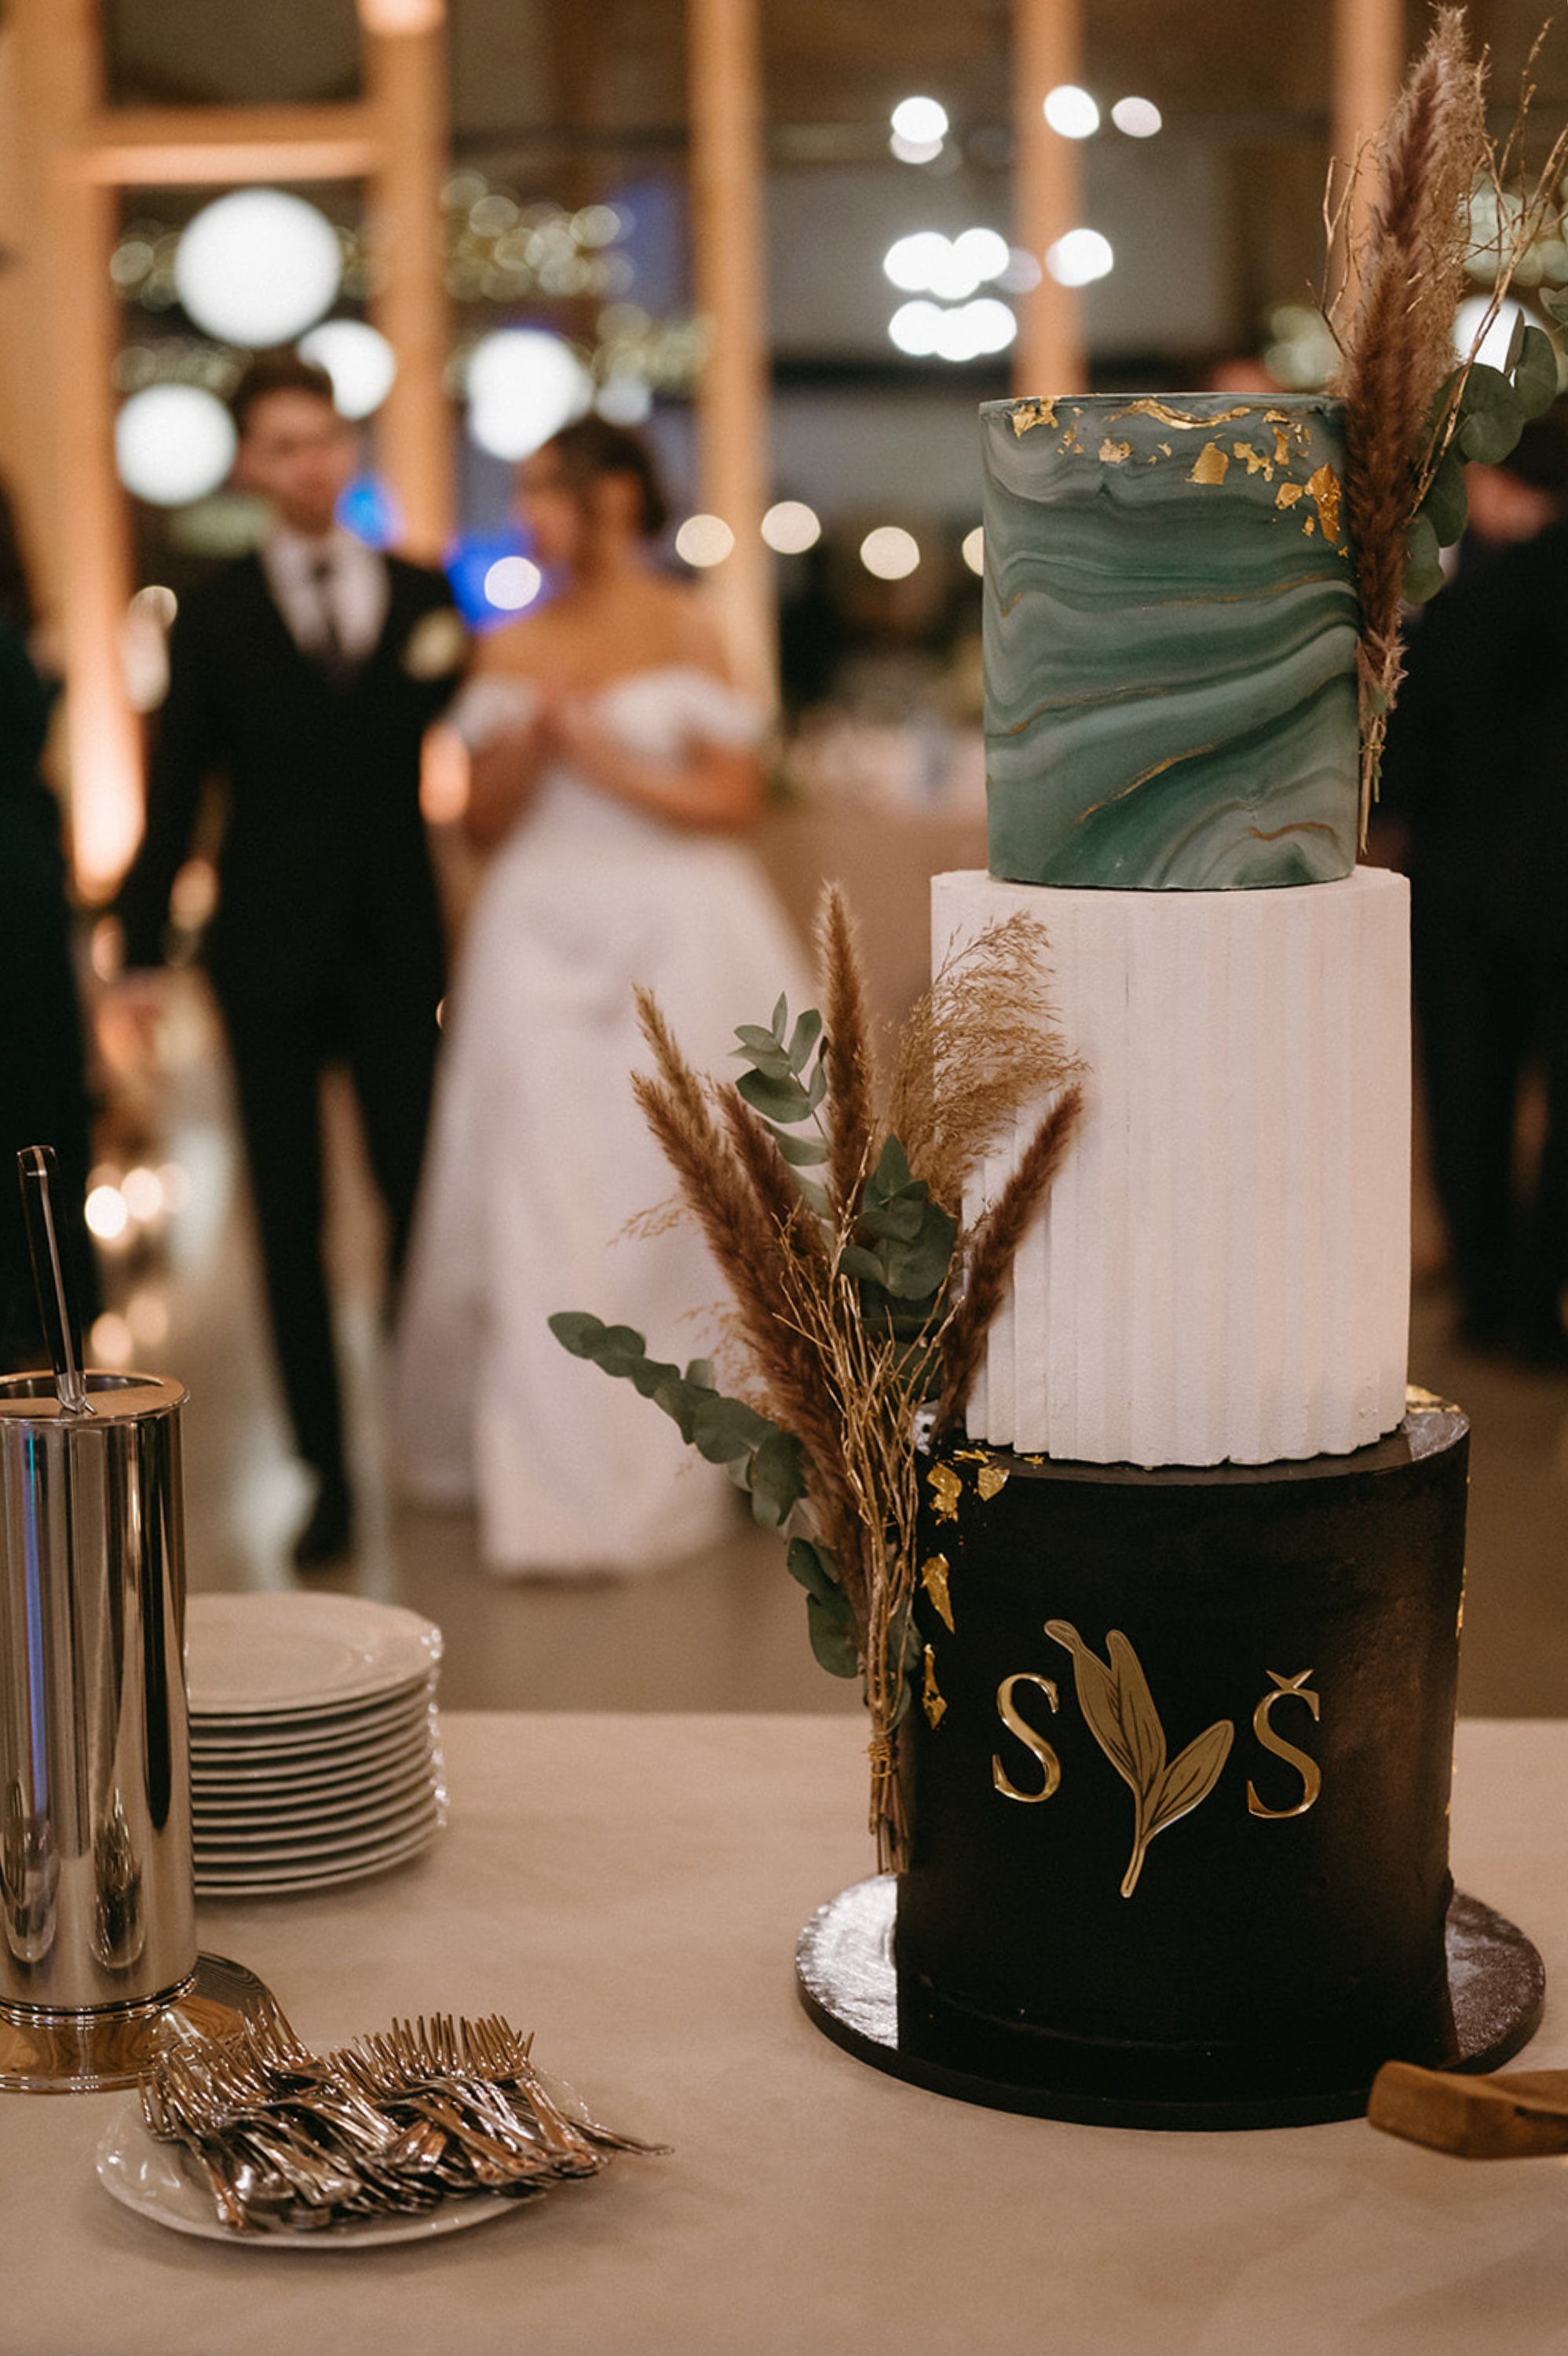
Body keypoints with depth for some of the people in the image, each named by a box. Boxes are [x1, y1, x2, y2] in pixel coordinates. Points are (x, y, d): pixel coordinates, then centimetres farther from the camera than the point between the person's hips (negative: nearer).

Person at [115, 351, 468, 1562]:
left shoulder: (424, 594, 6)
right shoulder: (216, 616, 2)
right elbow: (173, 797, 0)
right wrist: (141, 956, -5)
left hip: (398, 952, 1)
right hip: (271, 960, -1)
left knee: (421, 1202, 3)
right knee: (291, 1223, 4)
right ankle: (328, 1474, 13)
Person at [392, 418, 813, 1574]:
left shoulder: (690, 628, 0)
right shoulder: (514, 648, 9)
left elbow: (734, 797, -4)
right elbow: (486, 820, 8)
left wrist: (606, 761, -12)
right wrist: (530, 742, -10)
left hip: (676, 940, -2)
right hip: (545, 938, 3)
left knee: (675, 1196, 3)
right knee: (541, 1203, -2)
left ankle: (689, 1454, 20)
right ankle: (560, 1483, 5)